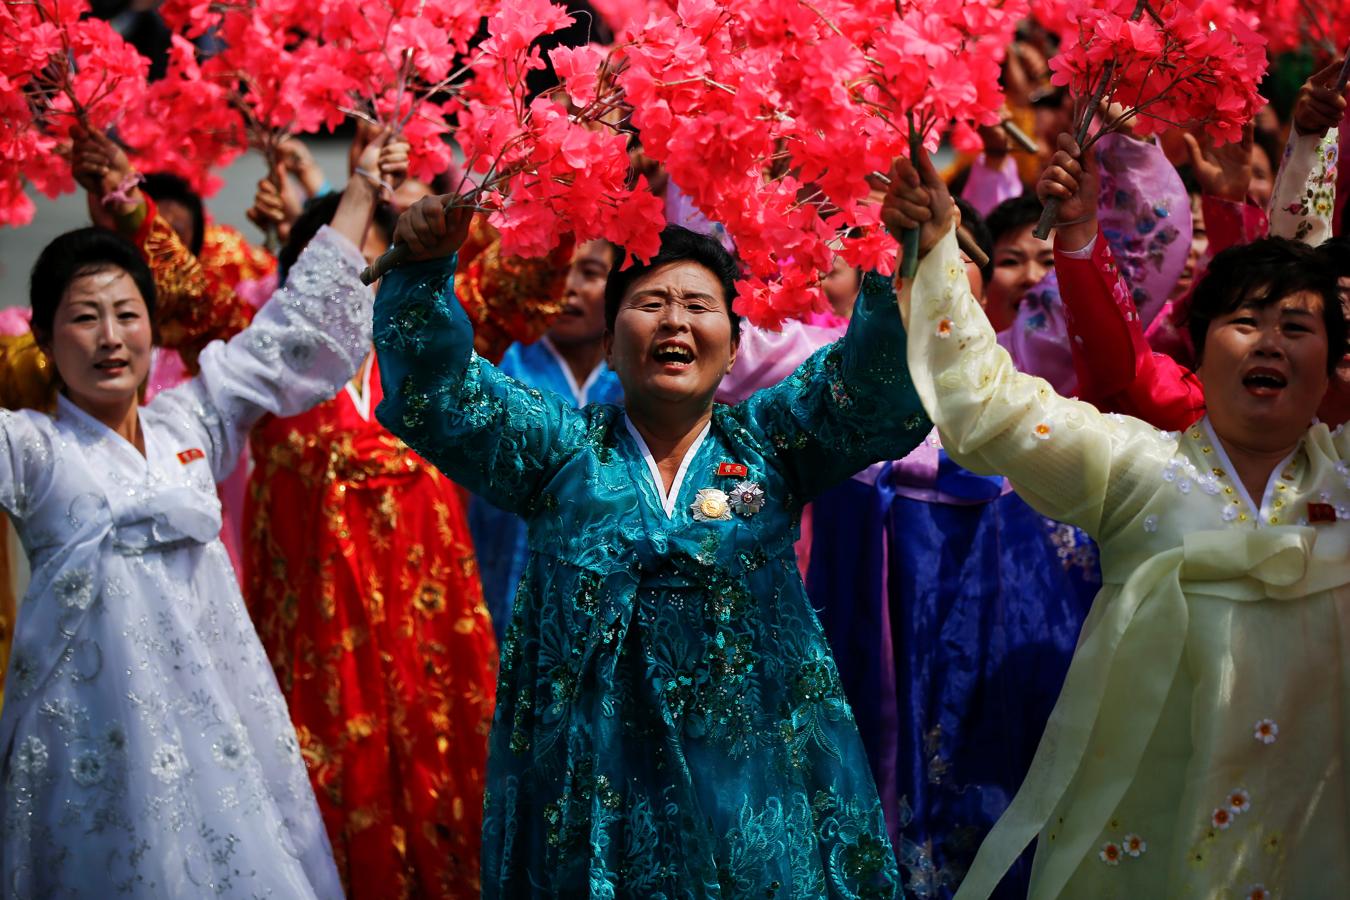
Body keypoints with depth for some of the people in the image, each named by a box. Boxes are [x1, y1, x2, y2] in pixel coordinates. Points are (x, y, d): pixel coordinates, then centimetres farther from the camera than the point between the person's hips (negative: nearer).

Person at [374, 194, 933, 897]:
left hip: (755, 779, 0)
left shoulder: (768, 442, 7)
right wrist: (427, 264, -19)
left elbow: (883, 386, -6)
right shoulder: (559, 448, 7)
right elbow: (433, 392, -4)